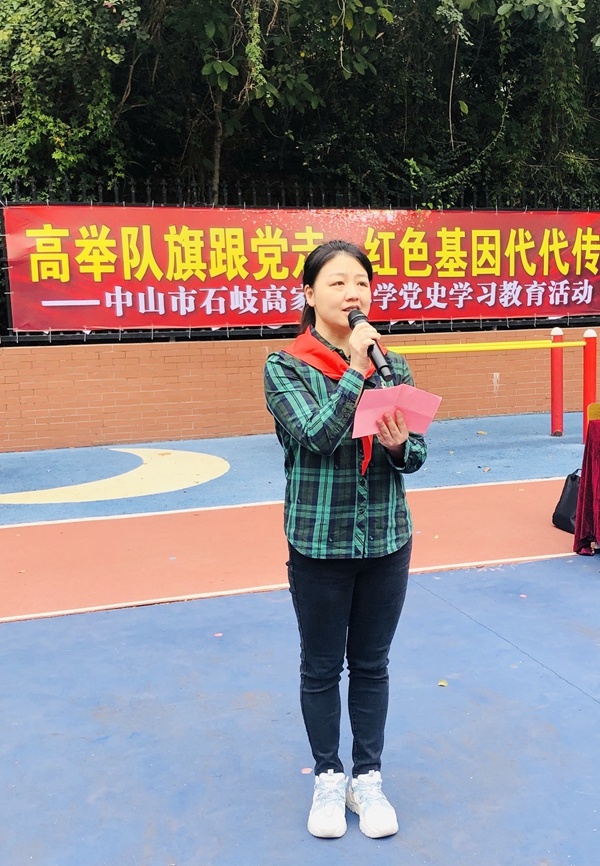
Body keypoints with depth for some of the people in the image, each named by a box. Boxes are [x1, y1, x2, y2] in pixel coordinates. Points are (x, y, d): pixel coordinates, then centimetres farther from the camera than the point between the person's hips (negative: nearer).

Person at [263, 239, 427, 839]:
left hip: (387, 542, 3)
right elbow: (315, 437, -23)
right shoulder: (285, 367, -9)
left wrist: (400, 446, -19)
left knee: (371, 665, 16)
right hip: (319, 544, -2)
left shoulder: (392, 365, 1)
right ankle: (328, 778, 35)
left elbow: (415, 453, 3)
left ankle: (368, 778, 35)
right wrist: (355, 369, -21)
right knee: (321, 668, 14)